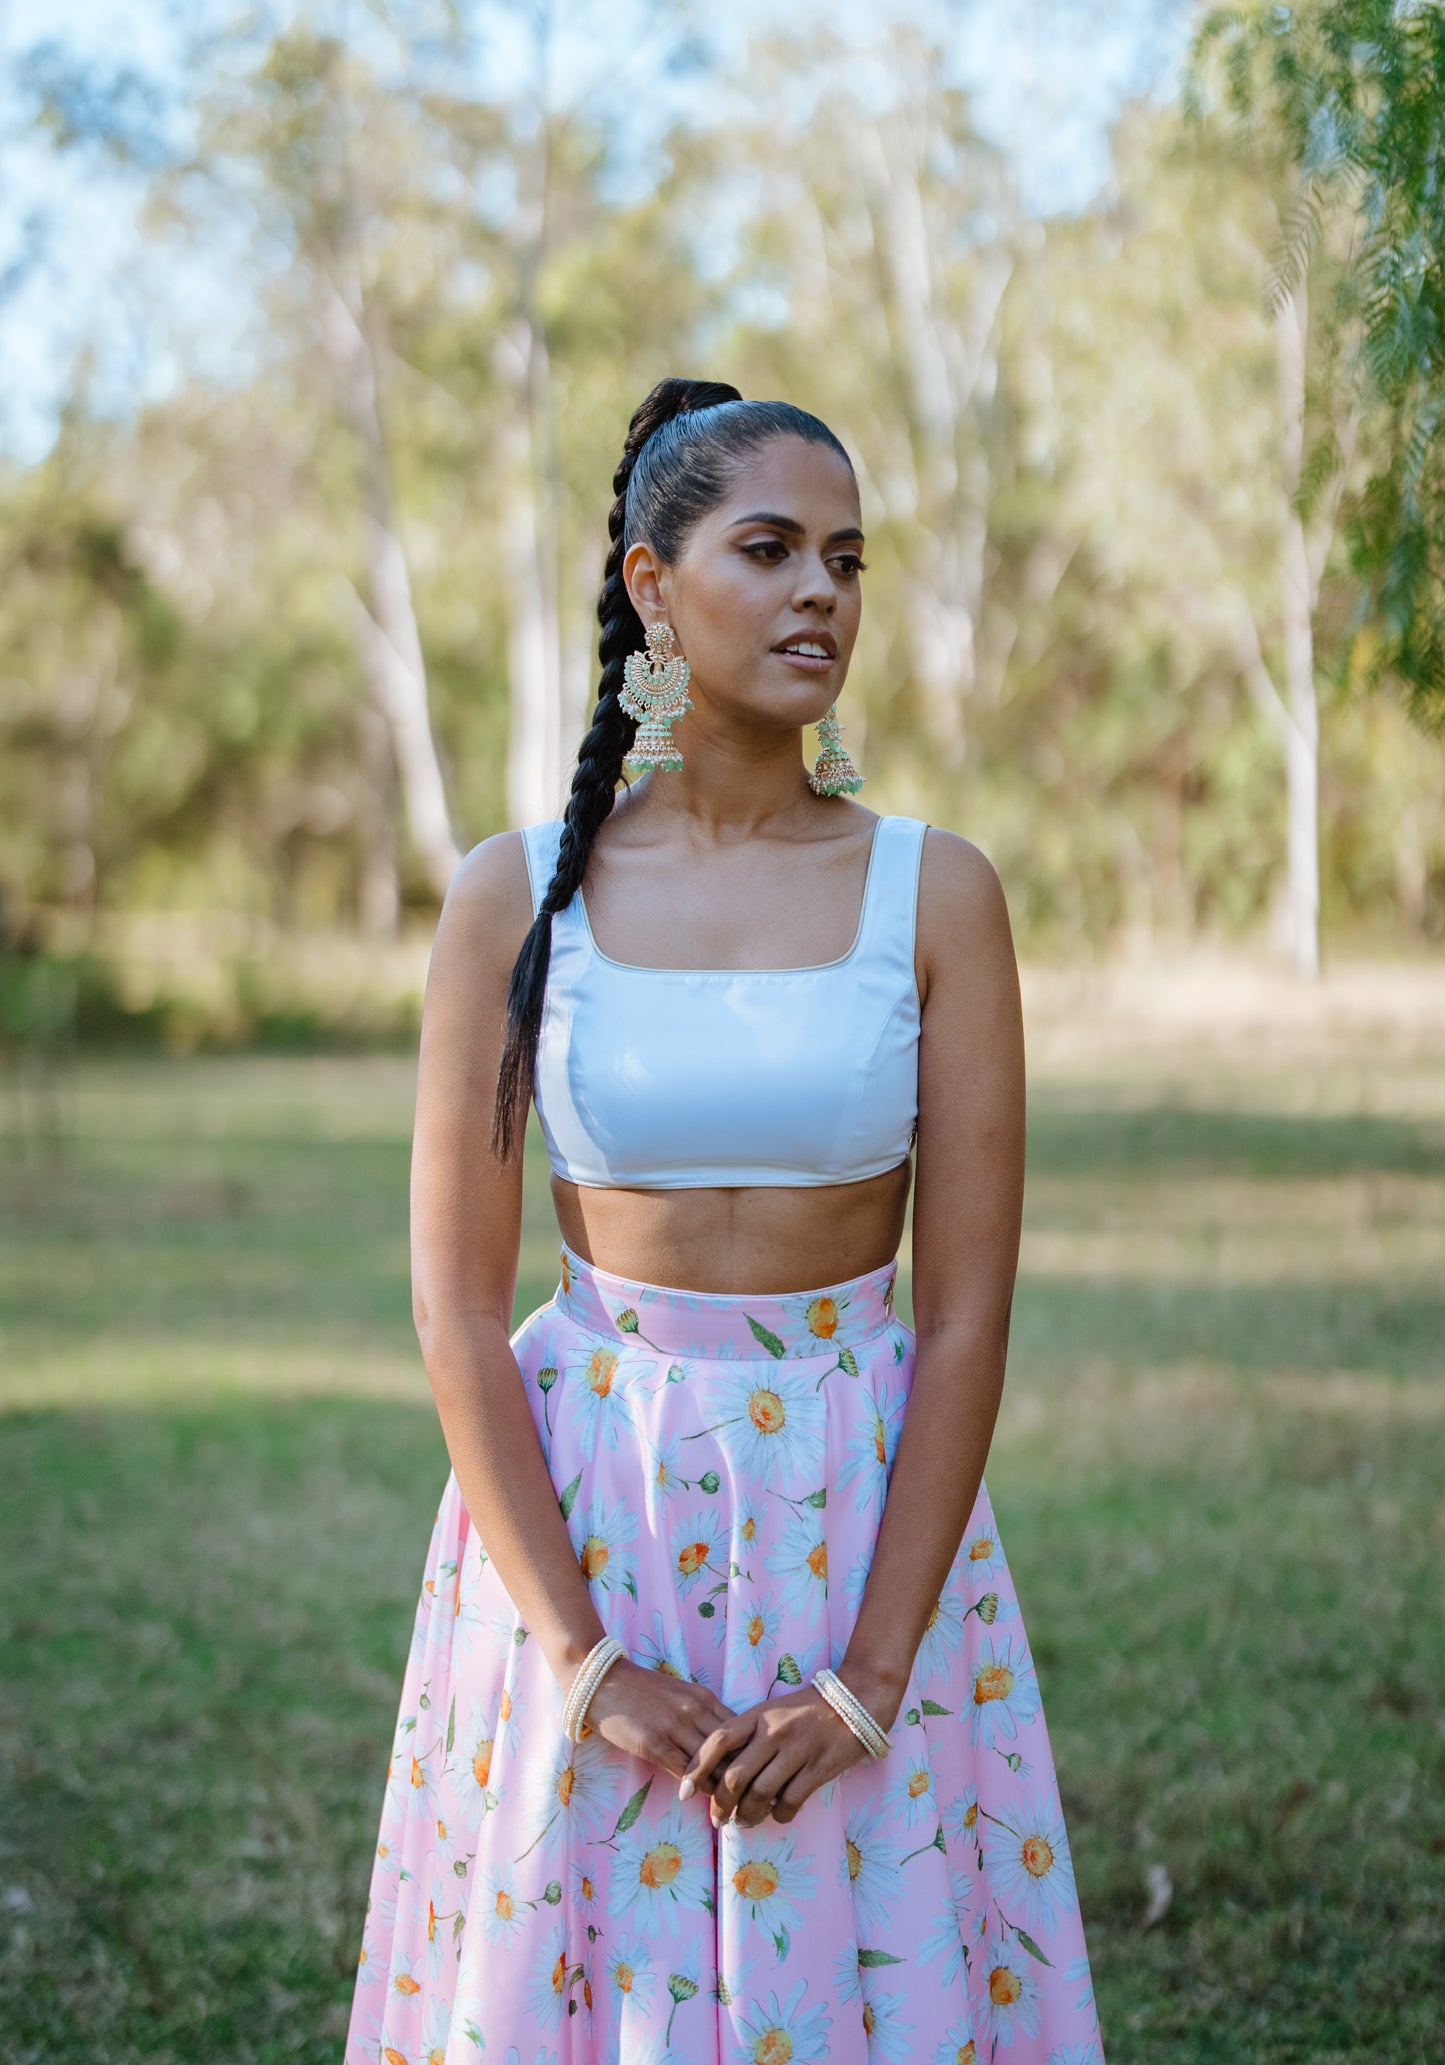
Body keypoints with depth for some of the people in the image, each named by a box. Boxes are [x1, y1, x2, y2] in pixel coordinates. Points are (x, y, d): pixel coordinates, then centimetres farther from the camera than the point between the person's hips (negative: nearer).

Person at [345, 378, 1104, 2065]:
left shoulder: (934, 894, -4)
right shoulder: (516, 895, -4)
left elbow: (965, 1313, -6)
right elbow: (456, 1303, -5)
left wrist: (869, 1681, -11)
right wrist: (581, 1659, -11)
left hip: (866, 1518, 0)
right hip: (575, 1510, 0)